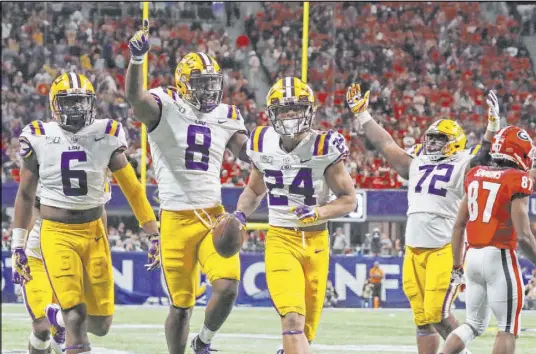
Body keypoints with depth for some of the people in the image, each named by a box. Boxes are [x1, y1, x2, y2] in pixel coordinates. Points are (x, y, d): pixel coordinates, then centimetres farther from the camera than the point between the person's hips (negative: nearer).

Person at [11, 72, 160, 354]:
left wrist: (153, 233, 6)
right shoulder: (39, 139, -3)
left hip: (94, 234, 2)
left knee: (101, 324, 4)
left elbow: (131, 188, 7)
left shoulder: (105, 137, -1)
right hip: (57, 235, -2)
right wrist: (18, 246, 6)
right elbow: (25, 195, 7)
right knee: (76, 315, -16)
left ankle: (57, 316, 36)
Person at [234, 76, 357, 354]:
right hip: (280, 239, 0)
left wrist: (318, 212, -21)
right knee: (292, 320, -21)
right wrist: (240, 215, 2)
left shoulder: (323, 148, -9)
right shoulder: (263, 144, 2)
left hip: (315, 241, 0)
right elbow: (255, 190, 21)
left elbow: (349, 199, -3)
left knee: (305, 330, 9)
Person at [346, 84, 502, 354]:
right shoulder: (416, 165, 18)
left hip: (446, 249, -6)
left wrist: (493, 125, -31)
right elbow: (385, 144, 25)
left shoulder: (463, 167, 0)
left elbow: (484, 156, -16)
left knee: (437, 314, -12)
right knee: (422, 318, 7)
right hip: (414, 249, 6)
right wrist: (361, 114, 28)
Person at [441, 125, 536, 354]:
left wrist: (457, 267, 23)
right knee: (508, 329, 2)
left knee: (474, 325, 18)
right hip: (500, 258, -7)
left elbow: (459, 226, 15)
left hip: (473, 256, 7)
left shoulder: (475, 175, 11)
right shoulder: (517, 181, -10)